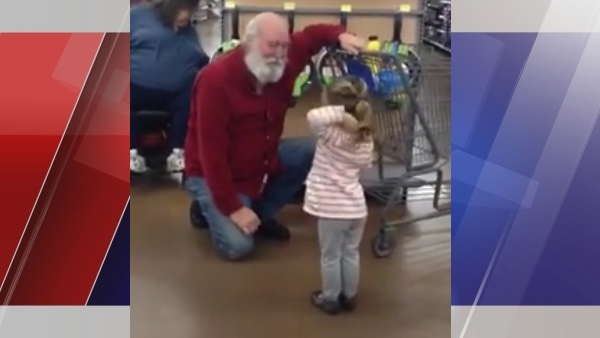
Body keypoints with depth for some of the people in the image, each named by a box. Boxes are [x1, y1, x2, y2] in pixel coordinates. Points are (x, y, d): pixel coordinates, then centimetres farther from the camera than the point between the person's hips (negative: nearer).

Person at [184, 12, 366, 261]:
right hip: (214, 173, -7)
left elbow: (311, 35, 6)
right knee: (238, 246, -22)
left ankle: (260, 213, 4)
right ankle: (210, 208, 12)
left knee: (312, 151, -10)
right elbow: (211, 150, -29)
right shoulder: (216, 80, -29)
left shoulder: (281, 63, -11)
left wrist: (340, 36, -19)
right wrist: (233, 208, -29)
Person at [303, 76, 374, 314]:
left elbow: (313, 116, -37)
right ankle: (349, 296, 34)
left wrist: (340, 115, -28)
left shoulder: (332, 134, -20)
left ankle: (330, 299, 25)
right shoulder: (366, 140, -1)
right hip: (356, 205, 6)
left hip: (333, 207, -6)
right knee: (351, 253, 20)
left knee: (330, 256, 11)